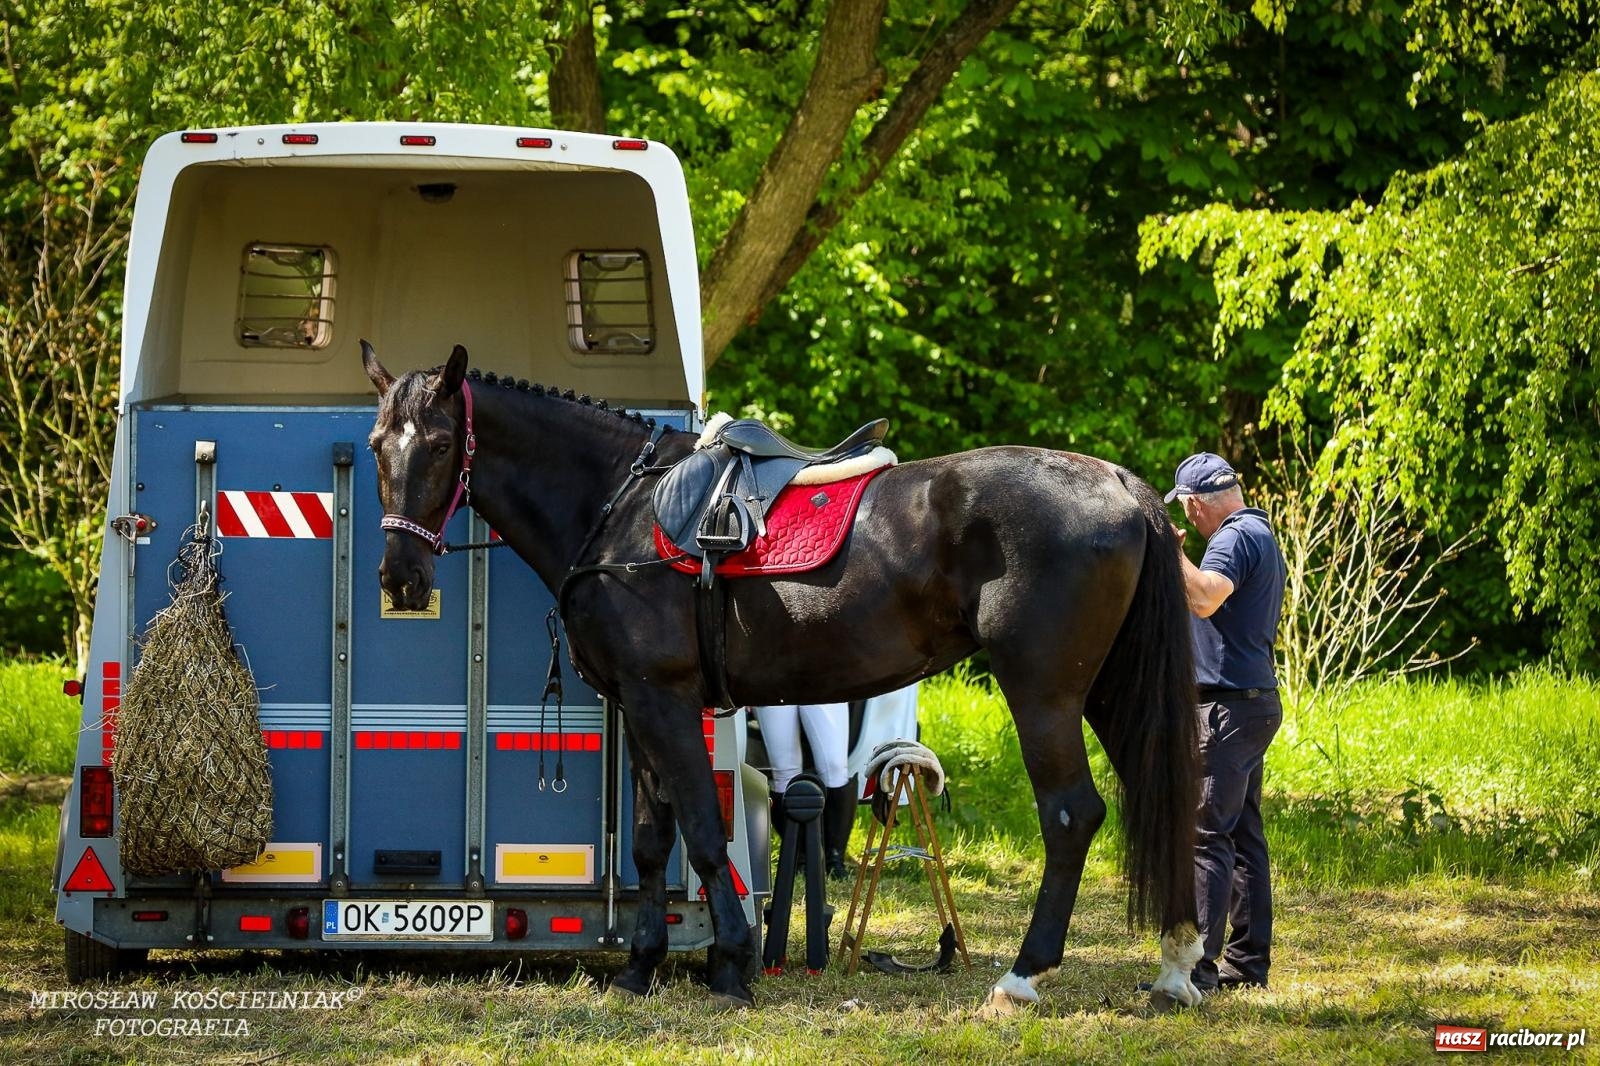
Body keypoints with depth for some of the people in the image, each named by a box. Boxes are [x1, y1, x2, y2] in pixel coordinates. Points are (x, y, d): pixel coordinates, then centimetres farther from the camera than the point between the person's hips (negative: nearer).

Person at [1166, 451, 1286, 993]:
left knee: (1207, 836, -12)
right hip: (1256, 699, 11)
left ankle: (1197, 964, -16)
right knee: (1244, 835, 13)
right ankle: (1248, 959, 16)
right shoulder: (1262, 534, 19)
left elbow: (1205, 599, -32)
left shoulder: (1235, 538, -14)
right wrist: (1177, 562, 30)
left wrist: (1171, 552, -20)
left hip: (1228, 705, -11)